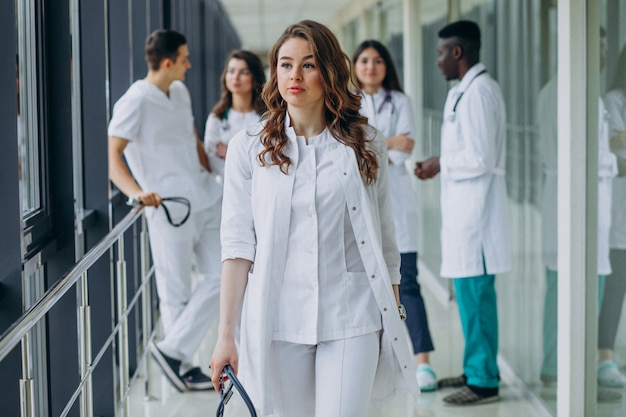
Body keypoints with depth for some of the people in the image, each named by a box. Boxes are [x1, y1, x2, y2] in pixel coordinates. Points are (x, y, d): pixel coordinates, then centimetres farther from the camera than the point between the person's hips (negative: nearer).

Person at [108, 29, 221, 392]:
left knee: (220, 275, 6)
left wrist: (210, 180, 21)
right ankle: (177, 358, 14)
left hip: (201, 203, 8)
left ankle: (176, 352, 11)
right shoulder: (136, 102, -12)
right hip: (169, 209, -8)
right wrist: (138, 192, -34)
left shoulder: (180, 93, 12)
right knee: (177, 293, 1)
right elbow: (112, 155, -20)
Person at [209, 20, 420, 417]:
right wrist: (226, 334, -6)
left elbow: (385, 241, 9)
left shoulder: (365, 146, 5)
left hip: (351, 319, 0)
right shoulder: (248, 148, 3)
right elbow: (238, 244, -1)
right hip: (279, 320, 1)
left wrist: (395, 318, 9)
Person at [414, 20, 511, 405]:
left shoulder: (477, 92, -16)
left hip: (475, 204, -10)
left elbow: (479, 157, -21)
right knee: (471, 293, 17)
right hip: (465, 204, 10)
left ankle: (484, 381, 2)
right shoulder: (471, 89, 16)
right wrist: (440, 163, 11)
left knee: (475, 293, -5)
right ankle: (477, 369, 27)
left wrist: (441, 164, -8)